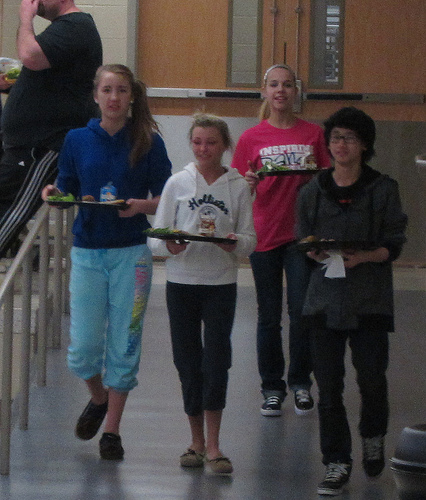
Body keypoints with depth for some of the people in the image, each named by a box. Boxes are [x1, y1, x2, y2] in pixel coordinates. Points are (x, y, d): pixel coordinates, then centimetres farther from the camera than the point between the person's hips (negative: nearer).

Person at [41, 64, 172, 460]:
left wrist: (141, 205, -18)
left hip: (131, 253, -1)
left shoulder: (148, 142, 0)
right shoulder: (78, 140, 5)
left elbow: (165, 200, 1)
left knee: (123, 345, 2)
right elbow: (67, 193, 11)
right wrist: (53, 194, -11)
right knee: (82, 348, -1)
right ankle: (99, 399, 30)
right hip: (87, 252, 1)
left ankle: (112, 429, 15)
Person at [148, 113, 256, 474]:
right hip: (181, 282, 1)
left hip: (221, 284, -1)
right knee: (188, 362, 5)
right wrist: (170, 245, -20)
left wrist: (234, 243, -20)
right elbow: (156, 237, 2)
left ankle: (213, 446, -5)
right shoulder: (178, 183, 4)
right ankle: (197, 441, 17)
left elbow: (250, 240, 2)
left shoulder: (238, 186, 2)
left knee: (216, 360, -9)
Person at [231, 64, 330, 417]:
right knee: (269, 316, 6)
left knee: (302, 310, -5)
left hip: (302, 234, 0)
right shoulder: (252, 138, 3)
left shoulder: (313, 134, 4)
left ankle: (301, 382, 11)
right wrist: (250, 183, -17)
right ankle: (272, 388, 16)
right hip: (265, 234, 0)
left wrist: (315, 176, -11)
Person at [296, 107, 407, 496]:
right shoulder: (314, 190, 7)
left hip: (369, 299, -2)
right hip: (326, 297, 2)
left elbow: (394, 245, -1)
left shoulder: (382, 189, -1)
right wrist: (314, 253, -10)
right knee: (329, 384, 0)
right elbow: (302, 241, 13)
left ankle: (373, 436, 32)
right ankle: (337, 463, 8)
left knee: (372, 377, 2)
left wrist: (364, 256, -19)